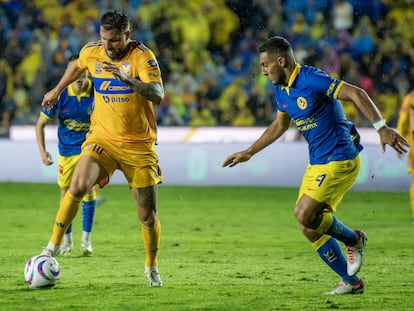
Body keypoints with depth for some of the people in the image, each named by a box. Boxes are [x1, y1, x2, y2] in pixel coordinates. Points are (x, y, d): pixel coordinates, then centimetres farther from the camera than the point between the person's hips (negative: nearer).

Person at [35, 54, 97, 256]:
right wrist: (42, 151, -15)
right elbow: (41, 123, -5)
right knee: (66, 194, 6)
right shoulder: (60, 95, -13)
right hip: (66, 151, 2)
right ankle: (67, 239, 25)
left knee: (88, 188, -17)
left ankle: (86, 238, -3)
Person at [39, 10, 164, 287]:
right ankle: (54, 245, -12)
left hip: (139, 146, -2)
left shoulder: (143, 57, -15)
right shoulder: (91, 52, -2)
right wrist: (57, 90, 32)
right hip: (103, 138, 2)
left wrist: (126, 78, -42)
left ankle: (152, 268, 27)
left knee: (148, 217, 2)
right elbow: (77, 66, 24)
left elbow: (158, 96, -29)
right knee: (78, 186, -26)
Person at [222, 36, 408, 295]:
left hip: (340, 160, -9)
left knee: (304, 214, -19)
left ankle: (353, 239, 6)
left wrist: (382, 128, -30)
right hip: (317, 163, 9)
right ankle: (351, 281, 15)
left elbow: (356, 94, -23)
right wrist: (248, 153, 27)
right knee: (310, 229, 4)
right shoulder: (281, 89, 9)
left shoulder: (312, 80, -19)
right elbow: (280, 125, 25)